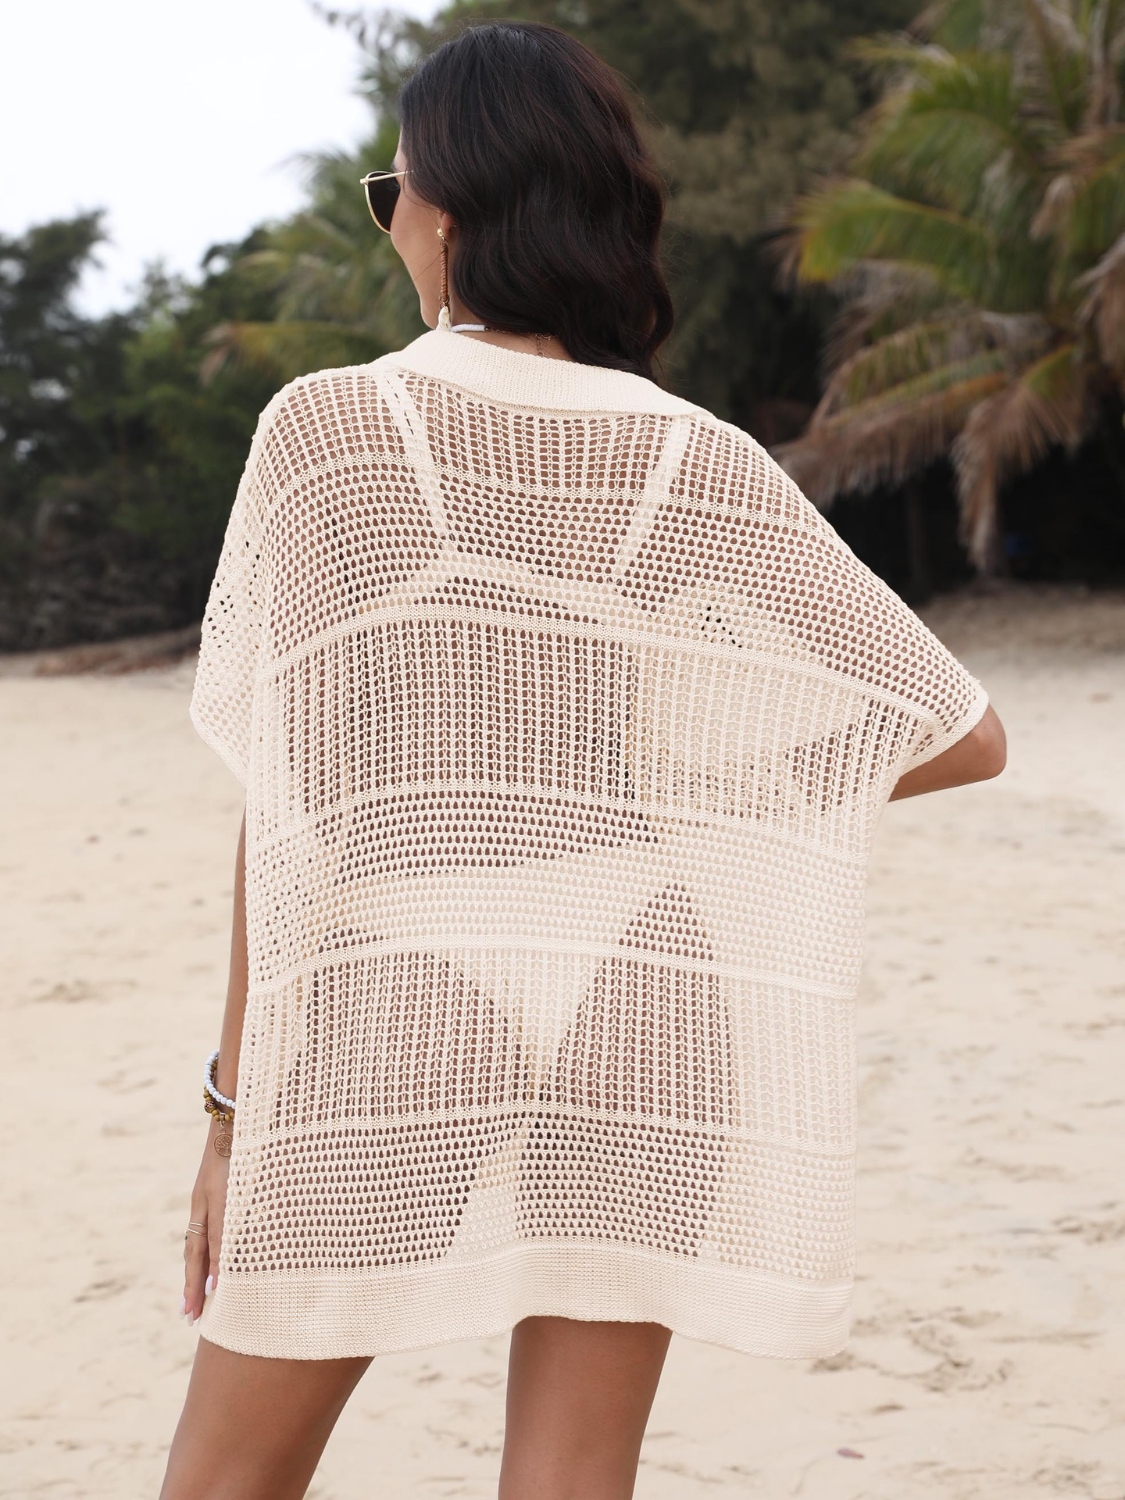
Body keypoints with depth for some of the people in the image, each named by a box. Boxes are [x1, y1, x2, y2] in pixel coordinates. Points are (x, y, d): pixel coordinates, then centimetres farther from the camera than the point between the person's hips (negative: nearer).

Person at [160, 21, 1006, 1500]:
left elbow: (286, 800, -5)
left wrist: (236, 1101, -1)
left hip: (381, 1016, -2)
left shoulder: (328, 425, -3)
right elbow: (965, 736, 4)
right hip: (641, 1009, 3)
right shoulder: (703, 464, 4)